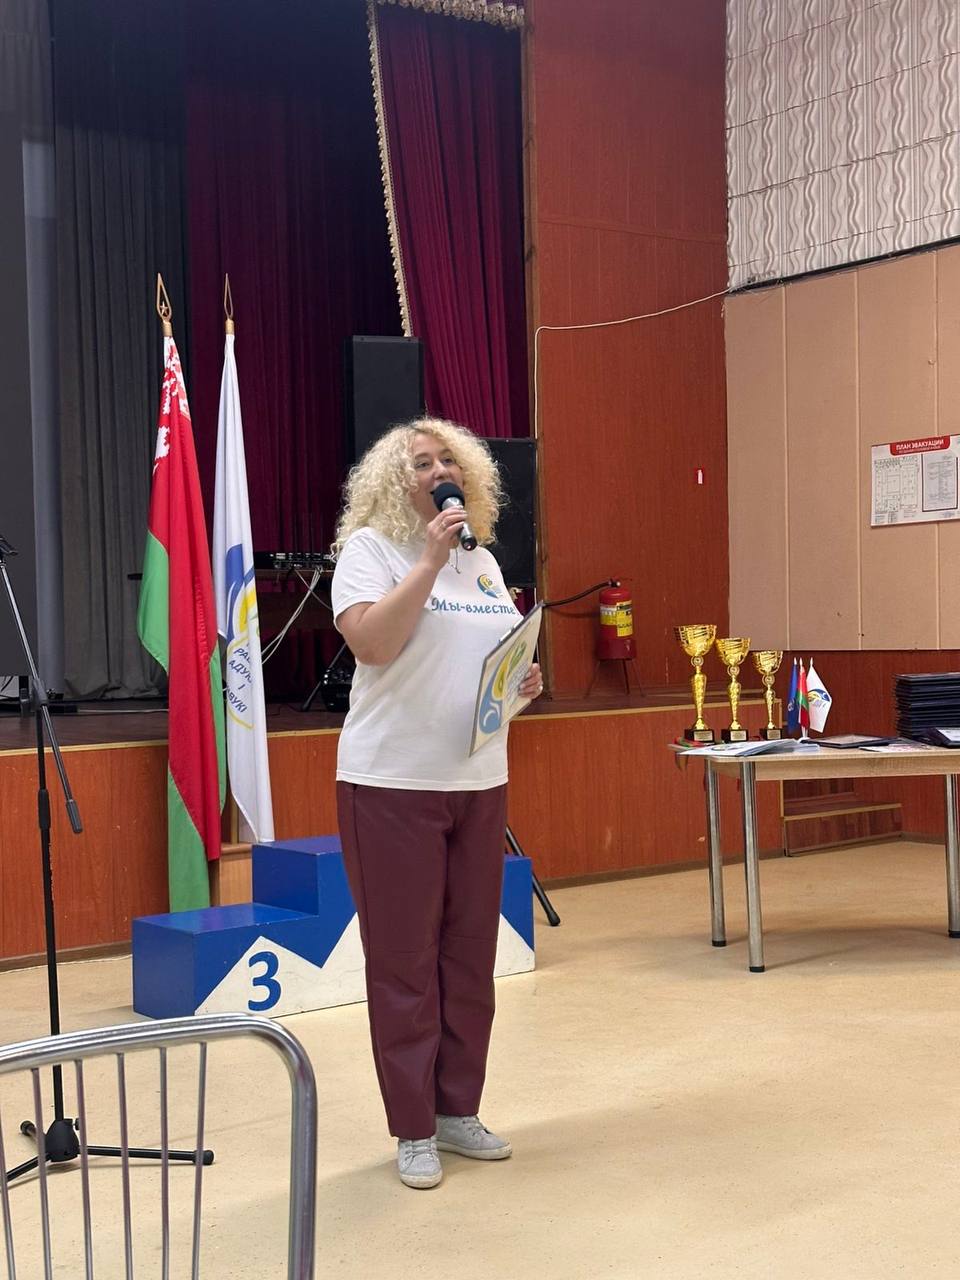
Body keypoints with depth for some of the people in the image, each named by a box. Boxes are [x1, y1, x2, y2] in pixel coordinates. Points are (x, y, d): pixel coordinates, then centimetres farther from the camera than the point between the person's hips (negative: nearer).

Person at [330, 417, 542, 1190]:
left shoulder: (483, 559, 13)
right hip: (393, 782, -6)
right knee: (404, 960, 1)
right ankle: (413, 1131, 13)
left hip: (480, 781, 6)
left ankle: (458, 1110, 24)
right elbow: (372, 644, -21)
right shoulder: (369, 547, -6)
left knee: (471, 953, 10)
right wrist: (429, 561, -20)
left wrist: (526, 683, -2)